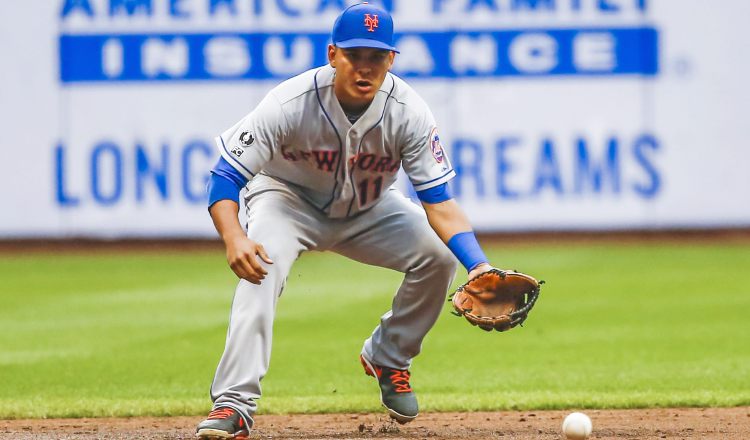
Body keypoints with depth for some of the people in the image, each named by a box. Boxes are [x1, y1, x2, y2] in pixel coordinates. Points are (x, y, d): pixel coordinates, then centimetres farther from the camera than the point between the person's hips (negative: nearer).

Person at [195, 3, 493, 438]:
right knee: (258, 270, -32)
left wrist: (479, 266, -40)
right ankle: (234, 403, -33)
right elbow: (225, 177, -30)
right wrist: (234, 238, -51)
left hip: (368, 210, 3)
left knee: (439, 257, -17)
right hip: (289, 198, -3)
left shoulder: (408, 112, -25)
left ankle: (387, 358, 8)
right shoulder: (291, 104, -32)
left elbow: (439, 203, -24)